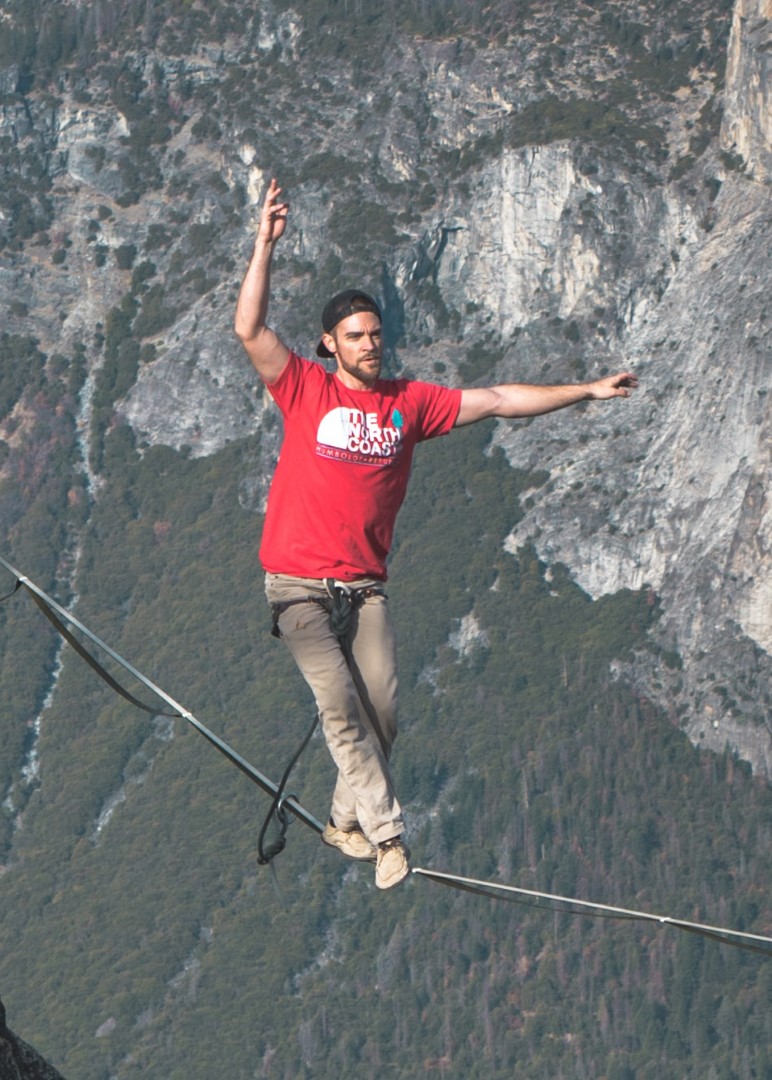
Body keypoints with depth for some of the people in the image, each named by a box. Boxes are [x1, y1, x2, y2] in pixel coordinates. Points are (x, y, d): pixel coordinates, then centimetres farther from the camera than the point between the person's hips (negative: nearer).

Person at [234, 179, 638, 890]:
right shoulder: (306, 391, -2)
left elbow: (497, 401, 12)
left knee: (381, 710, -2)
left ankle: (346, 821, 17)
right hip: (299, 584, -4)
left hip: (364, 585, 4)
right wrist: (266, 245, -21)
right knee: (340, 704, -14)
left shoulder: (410, 402, 8)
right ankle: (386, 831, -13)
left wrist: (589, 392, 11)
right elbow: (251, 330, -13)